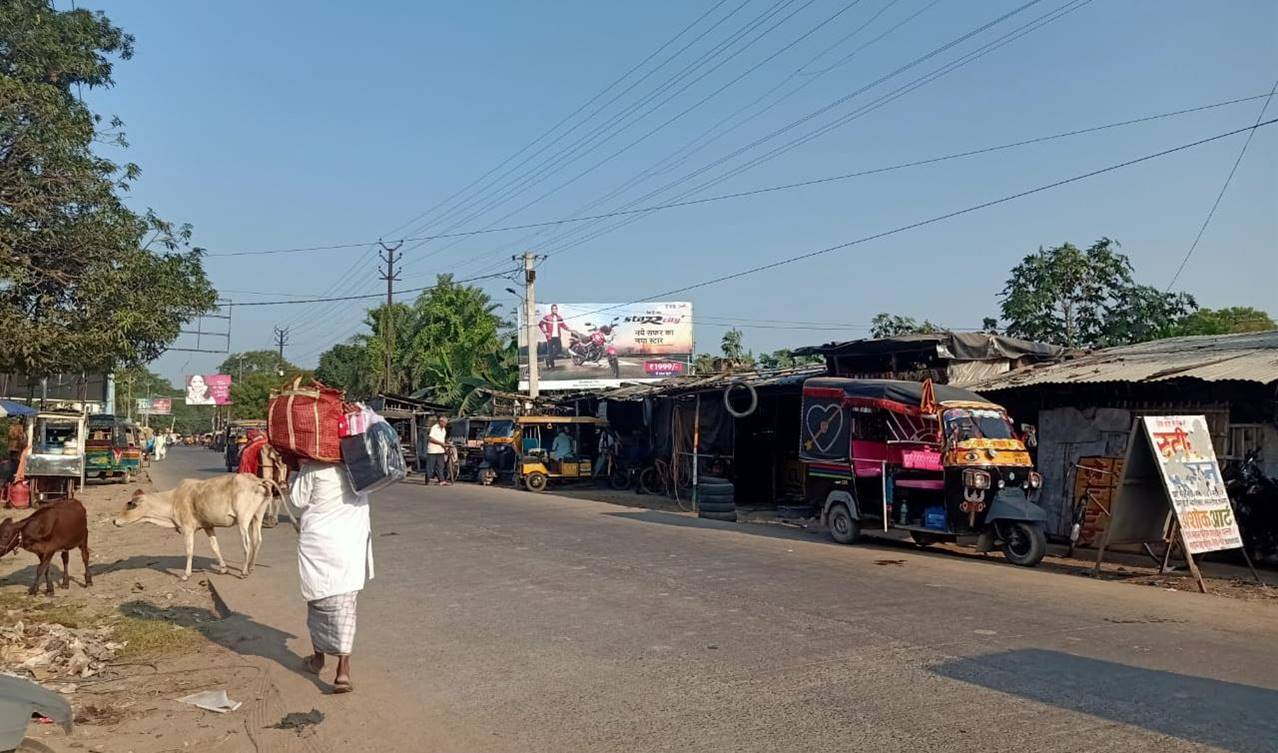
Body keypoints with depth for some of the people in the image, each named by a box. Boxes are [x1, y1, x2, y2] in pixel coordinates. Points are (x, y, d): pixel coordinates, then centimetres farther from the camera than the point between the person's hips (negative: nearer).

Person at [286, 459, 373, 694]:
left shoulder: (312, 468, -12)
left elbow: (296, 504, -4)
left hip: (320, 542, -2)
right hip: (353, 542, 2)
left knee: (320, 600, 16)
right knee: (345, 604, 4)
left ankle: (318, 656, 34)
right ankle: (343, 670, -3)